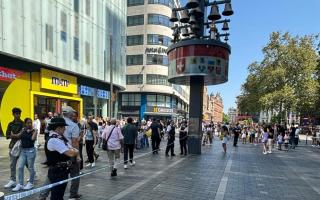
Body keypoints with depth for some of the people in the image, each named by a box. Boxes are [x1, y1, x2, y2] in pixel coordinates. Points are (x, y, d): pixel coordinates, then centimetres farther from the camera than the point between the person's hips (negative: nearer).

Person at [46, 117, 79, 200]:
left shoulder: (59, 137, 8)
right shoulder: (54, 140, -23)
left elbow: (72, 150, 13)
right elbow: (71, 153, -26)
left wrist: (74, 151, -9)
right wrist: (76, 151, -6)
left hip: (62, 171, 10)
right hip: (57, 173, -10)